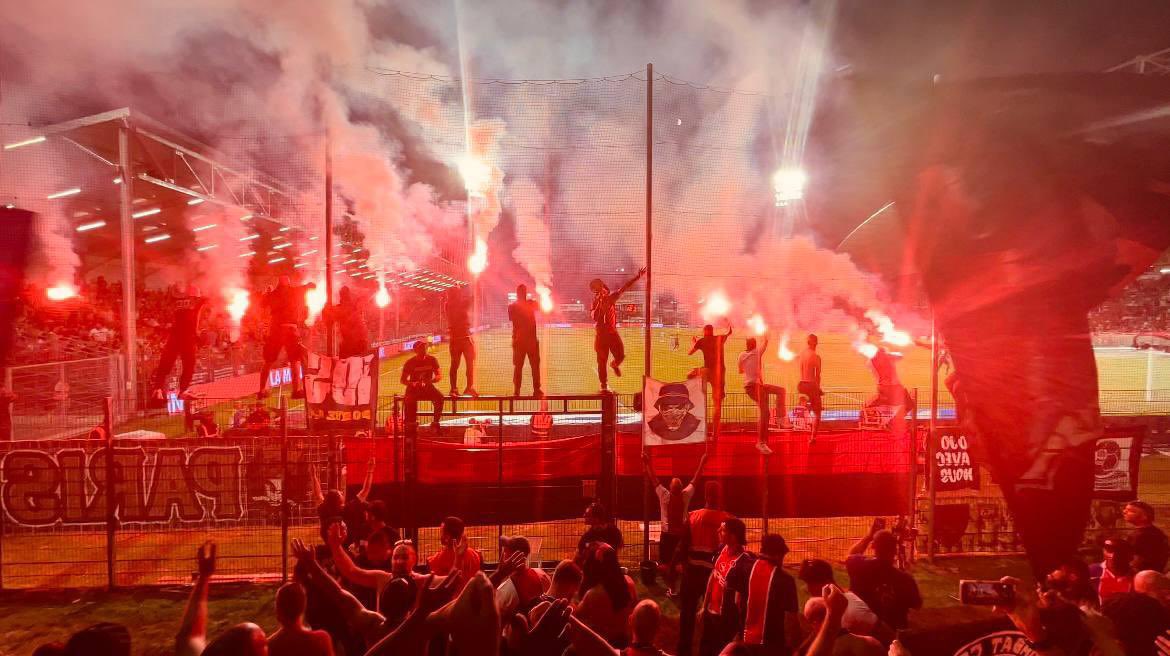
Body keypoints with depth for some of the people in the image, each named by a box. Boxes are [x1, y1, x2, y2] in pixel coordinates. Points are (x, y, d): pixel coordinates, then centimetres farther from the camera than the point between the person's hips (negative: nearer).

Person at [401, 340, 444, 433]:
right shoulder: (410, 363, -6)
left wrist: (432, 380, -24)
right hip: (414, 389, -2)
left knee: (440, 397, -27)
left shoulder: (432, 360, -1)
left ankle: (435, 423, -12)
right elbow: (402, 380, -6)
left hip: (428, 387, 2)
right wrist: (412, 384, -27)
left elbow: (439, 375, 0)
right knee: (410, 401, -34)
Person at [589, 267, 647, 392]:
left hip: (613, 332, 2)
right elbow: (593, 317, -17)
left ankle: (615, 365, 35)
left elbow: (624, 288, 0)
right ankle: (604, 385, 8)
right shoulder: (594, 302, -1)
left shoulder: (611, 298, 5)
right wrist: (599, 303, -20)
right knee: (602, 360, 0)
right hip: (601, 333, -2)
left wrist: (637, 277, -4)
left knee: (621, 355, -2)